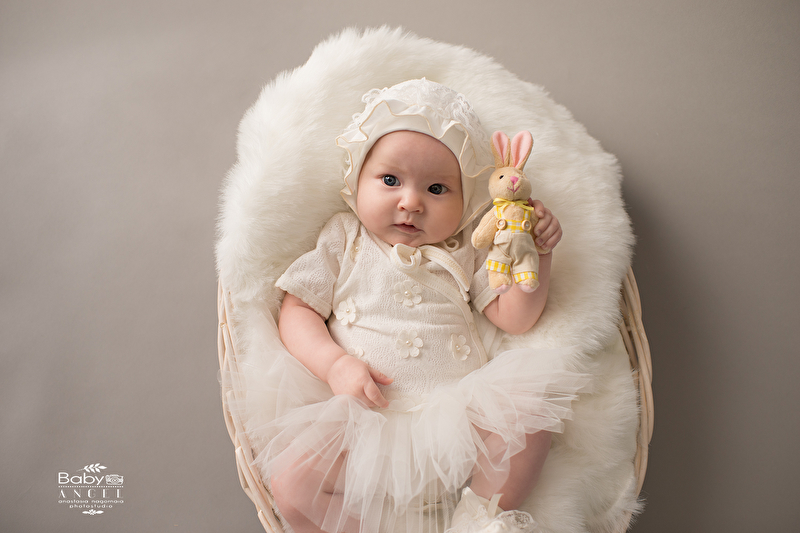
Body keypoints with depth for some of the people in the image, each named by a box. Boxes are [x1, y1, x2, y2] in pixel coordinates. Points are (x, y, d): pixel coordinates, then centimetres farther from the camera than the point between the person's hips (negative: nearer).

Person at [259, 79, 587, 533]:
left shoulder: (467, 252, 13)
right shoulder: (344, 240, 10)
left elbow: (516, 318, 8)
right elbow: (297, 311, 7)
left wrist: (535, 252, -5)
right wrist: (335, 364, -10)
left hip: (461, 413, 2)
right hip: (370, 419, -1)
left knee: (532, 403, -24)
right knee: (290, 482, -22)